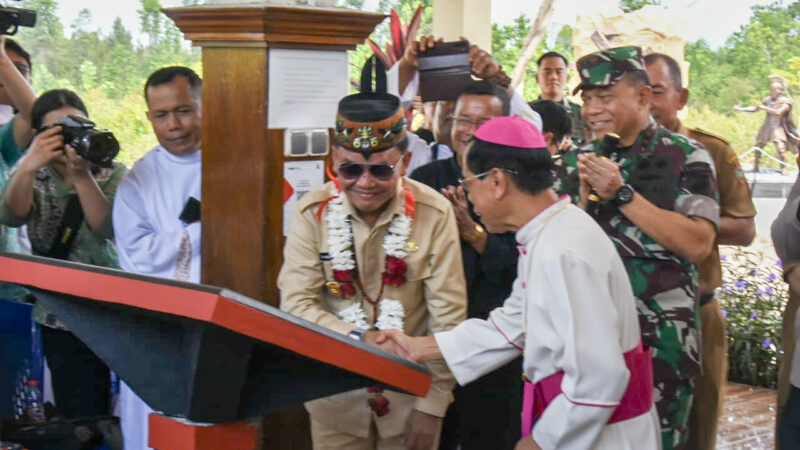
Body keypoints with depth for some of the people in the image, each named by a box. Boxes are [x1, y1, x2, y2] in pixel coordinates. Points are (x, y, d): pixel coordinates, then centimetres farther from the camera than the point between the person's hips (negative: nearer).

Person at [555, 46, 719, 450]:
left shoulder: (687, 157, -3)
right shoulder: (578, 161, 10)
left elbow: (697, 245, -16)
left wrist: (621, 193, -16)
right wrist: (586, 200, -10)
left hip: (661, 336, -4)